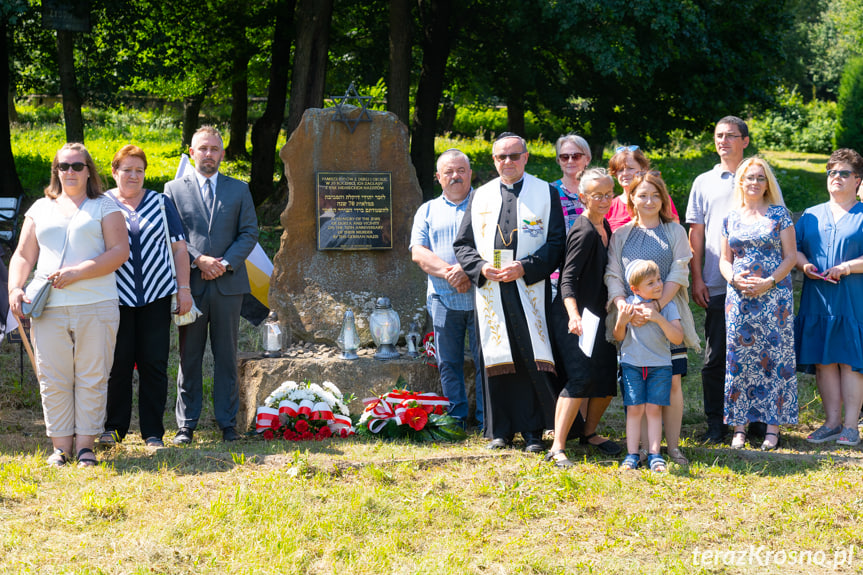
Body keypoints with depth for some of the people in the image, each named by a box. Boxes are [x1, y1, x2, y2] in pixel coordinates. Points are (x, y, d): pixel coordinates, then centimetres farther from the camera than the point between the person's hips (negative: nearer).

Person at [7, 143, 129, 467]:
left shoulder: (104, 207, 8)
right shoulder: (40, 209, 18)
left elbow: (120, 252, -3)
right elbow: (23, 255, 17)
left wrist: (77, 273, -12)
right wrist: (15, 288, -2)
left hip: (96, 306, -2)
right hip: (48, 307, 2)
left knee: (92, 378, -1)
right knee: (53, 379, 0)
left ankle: (86, 445, 6)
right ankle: (60, 445, 7)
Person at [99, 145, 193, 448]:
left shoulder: (161, 203, 12)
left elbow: (178, 247, 12)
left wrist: (184, 288, 3)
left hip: (156, 297, 1)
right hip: (116, 298, -1)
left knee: (154, 364, -1)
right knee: (118, 363, -2)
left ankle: (153, 432, 5)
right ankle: (114, 427, 12)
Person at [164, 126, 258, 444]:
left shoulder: (239, 190, 11)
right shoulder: (174, 189, 8)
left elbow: (249, 233, 5)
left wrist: (225, 263, -9)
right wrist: (198, 260, -12)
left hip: (228, 283, 1)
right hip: (189, 283, -1)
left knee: (226, 357, 4)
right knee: (189, 357, 2)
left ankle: (228, 424, 9)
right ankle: (185, 425, 7)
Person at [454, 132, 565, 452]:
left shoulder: (546, 194, 6)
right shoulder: (480, 197, 14)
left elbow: (556, 243, 0)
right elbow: (463, 244, 13)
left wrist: (525, 267, -14)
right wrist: (481, 267, -7)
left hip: (530, 290, -2)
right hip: (490, 291, 3)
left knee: (532, 358, -6)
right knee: (496, 358, 3)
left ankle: (532, 431, 1)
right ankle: (500, 430, 10)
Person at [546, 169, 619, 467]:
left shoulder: (604, 226, 12)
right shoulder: (584, 232, -16)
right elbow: (568, 278, -24)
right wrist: (574, 316, -36)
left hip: (596, 315, 9)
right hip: (572, 316, -9)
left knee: (608, 376, 9)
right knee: (581, 377, -19)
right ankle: (557, 448, -17)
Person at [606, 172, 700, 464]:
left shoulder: (675, 232, 7)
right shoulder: (621, 235, 12)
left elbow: (678, 275, -3)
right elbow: (613, 276, 5)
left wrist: (655, 305, -17)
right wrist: (623, 306, -15)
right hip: (631, 319, 1)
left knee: (672, 381, -2)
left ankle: (673, 447, 6)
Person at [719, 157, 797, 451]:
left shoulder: (779, 214, 3)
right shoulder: (732, 217, 11)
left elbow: (790, 255, 0)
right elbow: (724, 259, 14)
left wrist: (769, 282, -12)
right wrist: (734, 278, -7)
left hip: (774, 296, -2)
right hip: (739, 297, 2)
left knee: (773, 356, -4)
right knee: (739, 358, -1)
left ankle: (773, 426, 0)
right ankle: (739, 426, 4)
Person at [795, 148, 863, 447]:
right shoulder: (811, 216, 16)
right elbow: (791, 248, 13)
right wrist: (804, 264, -7)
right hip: (817, 302, 4)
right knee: (823, 362, 4)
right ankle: (832, 422, 13)